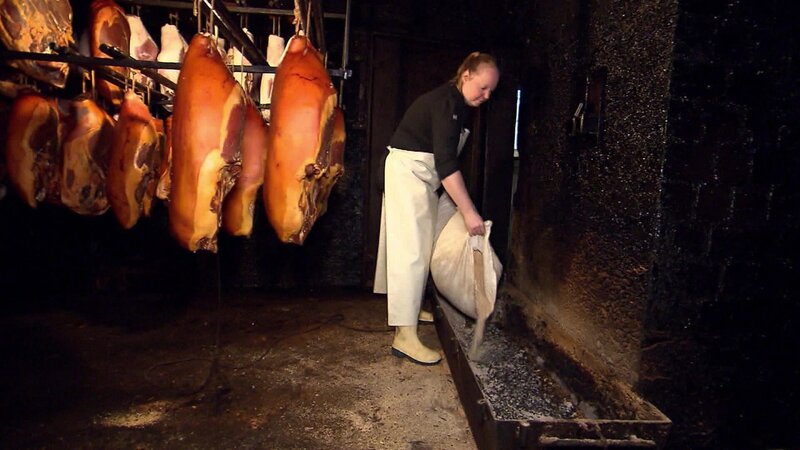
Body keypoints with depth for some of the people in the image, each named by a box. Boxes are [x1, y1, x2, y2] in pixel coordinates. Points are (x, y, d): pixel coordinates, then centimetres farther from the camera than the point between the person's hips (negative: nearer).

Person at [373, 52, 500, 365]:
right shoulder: (447, 103, -19)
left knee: (417, 245, 15)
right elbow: (446, 163, -27)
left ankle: (407, 307, 30)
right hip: (407, 171, -10)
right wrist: (469, 212, -28)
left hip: (421, 175, 10)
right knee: (411, 249, -14)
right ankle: (405, 336, -14)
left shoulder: (453, 102, 12)